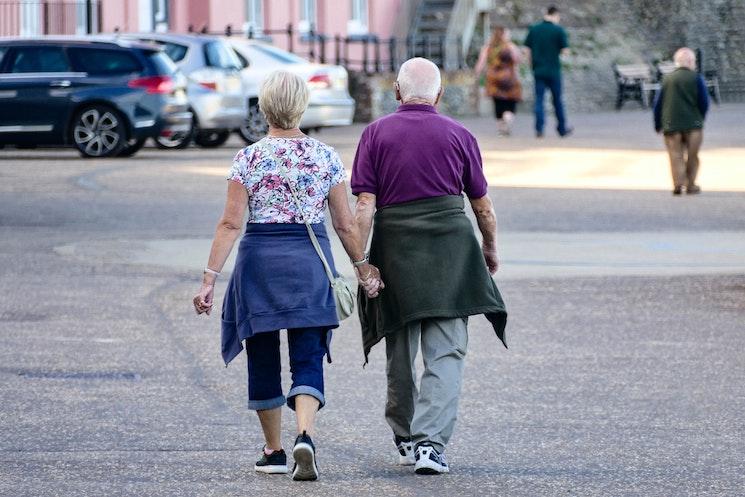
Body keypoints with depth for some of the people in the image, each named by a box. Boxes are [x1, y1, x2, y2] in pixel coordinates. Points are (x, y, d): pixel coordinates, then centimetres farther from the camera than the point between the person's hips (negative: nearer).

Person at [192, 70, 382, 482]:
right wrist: (363, 267, 16)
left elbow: (231, 223, -9)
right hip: (311, 262, 1)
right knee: (308, 359, 1)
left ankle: (274, 451, 19)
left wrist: (210, 278, -7)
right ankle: (304, 435, -24)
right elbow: (345, 224, 4)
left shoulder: (249, 158, -4)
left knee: (263, 359, 13)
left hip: (259, 260, -1)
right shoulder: (326, 158, 1)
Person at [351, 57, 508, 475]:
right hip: (451, 249, -1)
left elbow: (365, 206, -5)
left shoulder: (376, 134, 3)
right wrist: (490, 250, 27)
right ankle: (430, 442, -16)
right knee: (446, 353, -2)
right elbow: (483, 206, 11)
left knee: (400, 351, 15)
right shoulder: (459, 136, 4)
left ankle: (405, 439, 29)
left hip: (395, 249, 1)